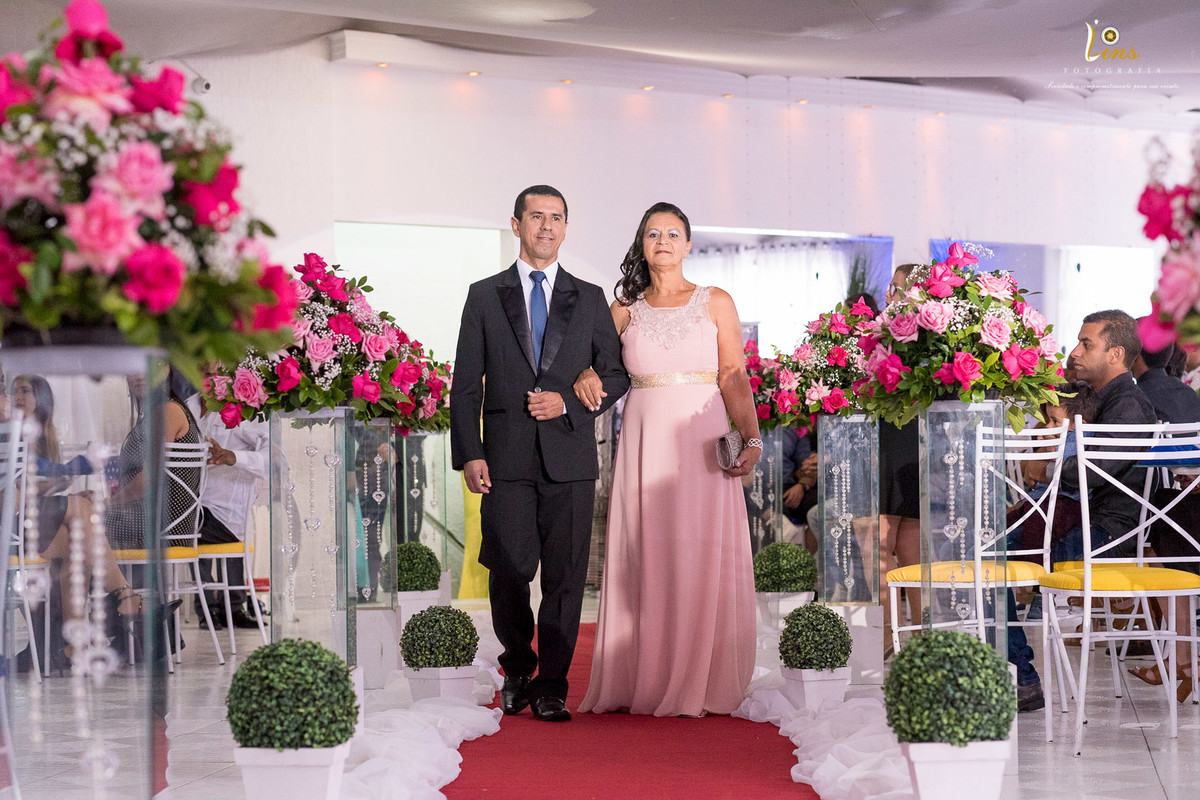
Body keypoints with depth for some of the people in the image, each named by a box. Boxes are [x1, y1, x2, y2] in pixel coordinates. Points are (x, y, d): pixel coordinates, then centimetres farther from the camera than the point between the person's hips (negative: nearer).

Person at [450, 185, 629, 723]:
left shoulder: (589, 299, 12)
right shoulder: (485, 296, 9)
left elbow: (616, 374, 11)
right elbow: (466, 384, 5)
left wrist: (568, 404, -6)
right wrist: (468, 454, -4)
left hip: (569, 457, 1)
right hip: (507, 458, -1)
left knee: (565, 576, -1)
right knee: (508, 571, -4)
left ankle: (550, 688, 8)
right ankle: (517, 669, 19)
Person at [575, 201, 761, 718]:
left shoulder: (716, 303, 6)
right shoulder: (624, 312, 11)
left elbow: (734, 379, -1)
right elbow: (593, 359, 17)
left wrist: (750, 439, -14)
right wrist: (584, 376, -7)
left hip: (703, 443, -2)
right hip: (645, 442, 2)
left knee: (703, 558, -4)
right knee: (645, 559, 0)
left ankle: (699, 682, 2)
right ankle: (646, 680, 5)